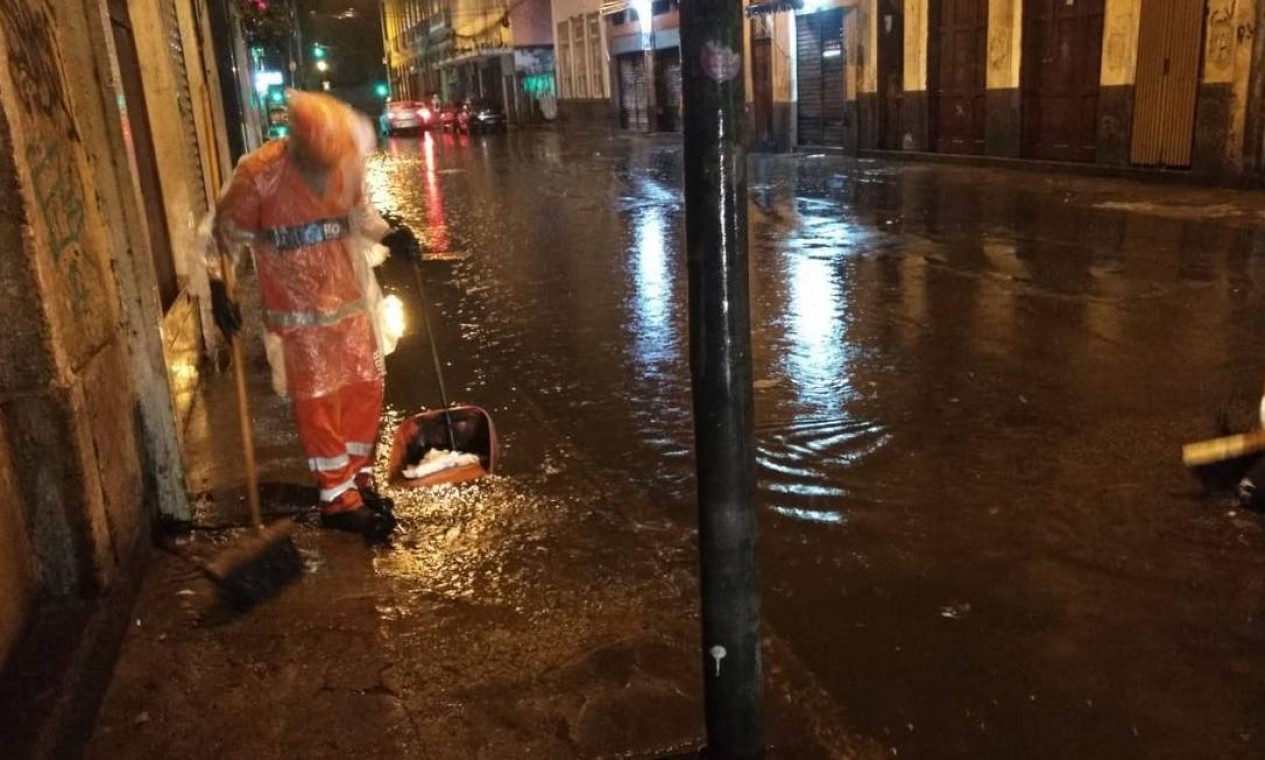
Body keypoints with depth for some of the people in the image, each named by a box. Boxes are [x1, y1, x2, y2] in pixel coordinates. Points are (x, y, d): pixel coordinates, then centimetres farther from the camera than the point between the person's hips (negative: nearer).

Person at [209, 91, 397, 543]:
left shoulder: (349, 162, -6)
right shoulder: (258, 174, -19)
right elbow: (225, 234, -7)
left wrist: (389, 236, -4)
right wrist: (219, 289, -9)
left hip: (350, 300, 5)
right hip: (298, 312, -4)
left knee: (365, 388, 11)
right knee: (317, 401, 2)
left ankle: (357, 478, 30)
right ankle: (338, 499, 14)